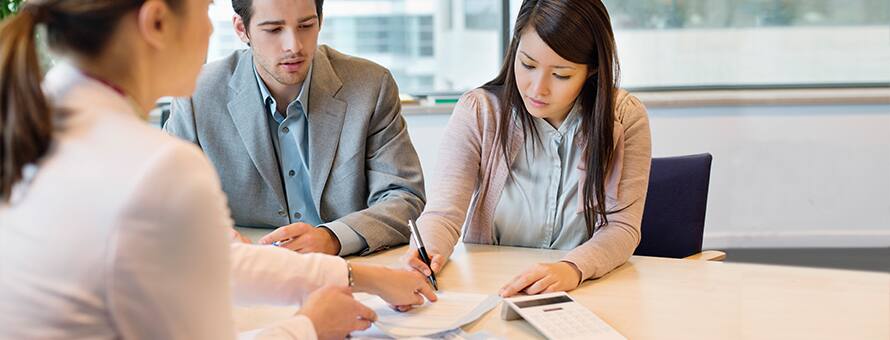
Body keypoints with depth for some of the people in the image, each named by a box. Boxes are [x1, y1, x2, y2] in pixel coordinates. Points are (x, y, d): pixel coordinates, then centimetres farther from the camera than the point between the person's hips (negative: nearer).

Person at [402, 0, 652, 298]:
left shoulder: (625, 118, -6)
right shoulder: (477, 113, -6)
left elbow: (622, 227, -11)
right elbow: (444, 214, -12)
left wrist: (573, 268, -31)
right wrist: (425, 255, -35)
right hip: (488, 296, 0)